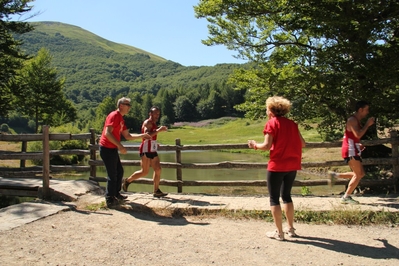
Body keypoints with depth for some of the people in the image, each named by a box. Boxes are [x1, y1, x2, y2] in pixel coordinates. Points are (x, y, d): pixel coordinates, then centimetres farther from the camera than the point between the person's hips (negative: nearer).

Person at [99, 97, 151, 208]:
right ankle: (110, 200, 4)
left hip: (112, 149, 10)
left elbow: (128, 136, 19)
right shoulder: (114, 116, -15)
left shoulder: (121, 119, 15)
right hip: (107, 148, -10)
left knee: (119, 171, 18)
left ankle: (116, 194, 31)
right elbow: (107, 133, -26)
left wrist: (142, 135, 10)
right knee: (112, 175, -5)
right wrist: (120, 146, -29)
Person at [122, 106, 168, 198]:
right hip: (146, 150, -9)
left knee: (158, 169, 2)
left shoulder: (154, 124, 20)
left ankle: (156, 191, 7)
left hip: (152, 150, 9)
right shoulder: (147, 122, -8)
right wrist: (158, 130, -29)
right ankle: (127, 181, 13)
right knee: (144, 171, -6)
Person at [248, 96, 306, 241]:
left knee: (274, 198, 5)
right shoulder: (291, 123, 8)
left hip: (277, 166, -6)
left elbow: (267, 146, -16)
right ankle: (291, 229, 23)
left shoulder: (271, 123, -8)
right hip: (292, 165, 6)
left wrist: (255, 145, 1)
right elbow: (302, 143, 9)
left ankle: (279, 232, 8)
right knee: (286, 196, 20)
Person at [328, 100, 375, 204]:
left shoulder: (356, 121, 19)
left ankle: (335, 175, 13)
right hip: (350, 150, -10)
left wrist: (359, 145, 15)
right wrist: (367, 124, -17)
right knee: (359, 174, -7)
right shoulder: (352, 119, -13)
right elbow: (358, 134, -27)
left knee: (360, 174, 12)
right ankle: (346, 197, 0)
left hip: (353, 150, 10)